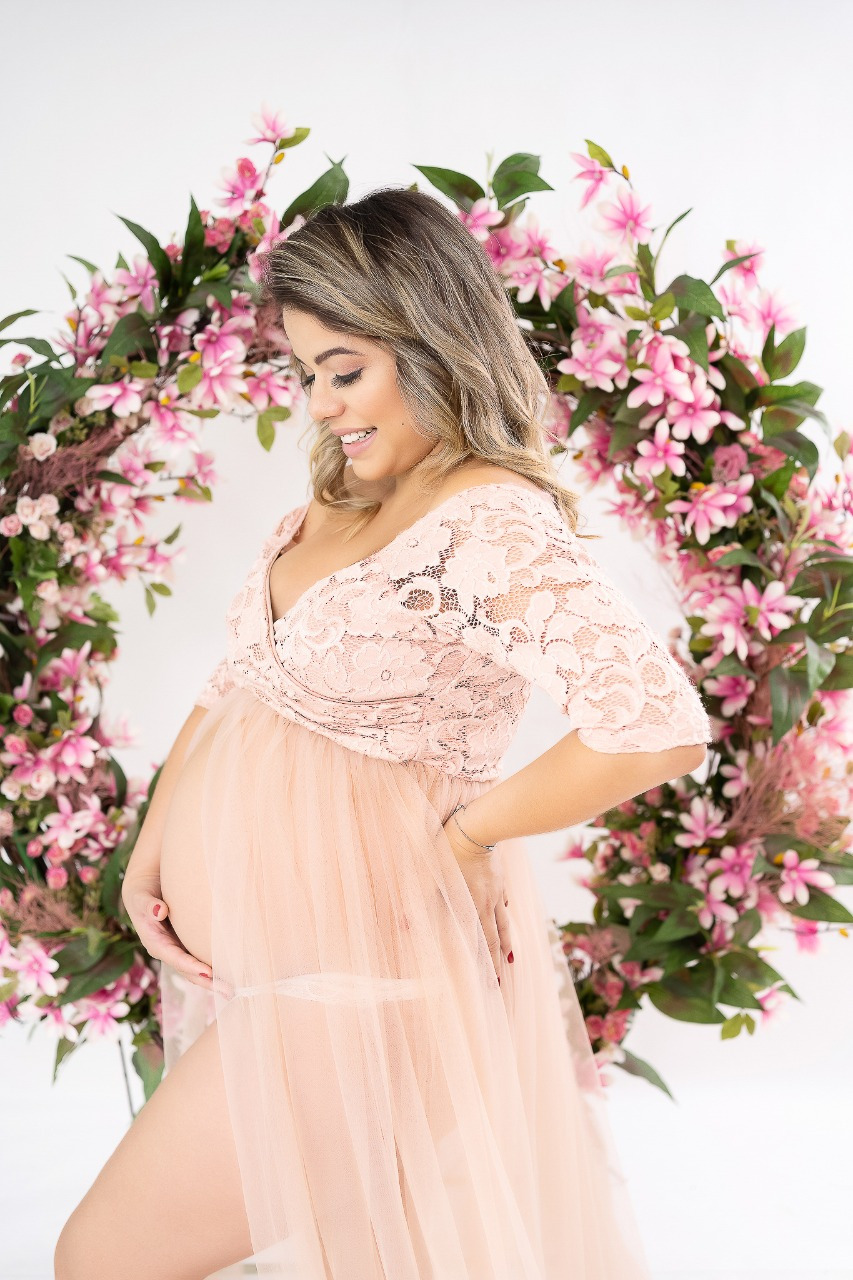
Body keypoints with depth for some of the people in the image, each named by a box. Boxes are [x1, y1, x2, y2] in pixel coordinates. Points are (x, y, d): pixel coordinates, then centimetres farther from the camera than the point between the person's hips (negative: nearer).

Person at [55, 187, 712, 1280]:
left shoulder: (492, 523, -20)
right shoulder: (338, 501, 7)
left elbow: (663, 728, -30)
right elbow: (236, 684, 13)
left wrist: (469, 831, -17)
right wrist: (153, 848, 1)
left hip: (346, 979, -8)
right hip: (249, 948, 8)